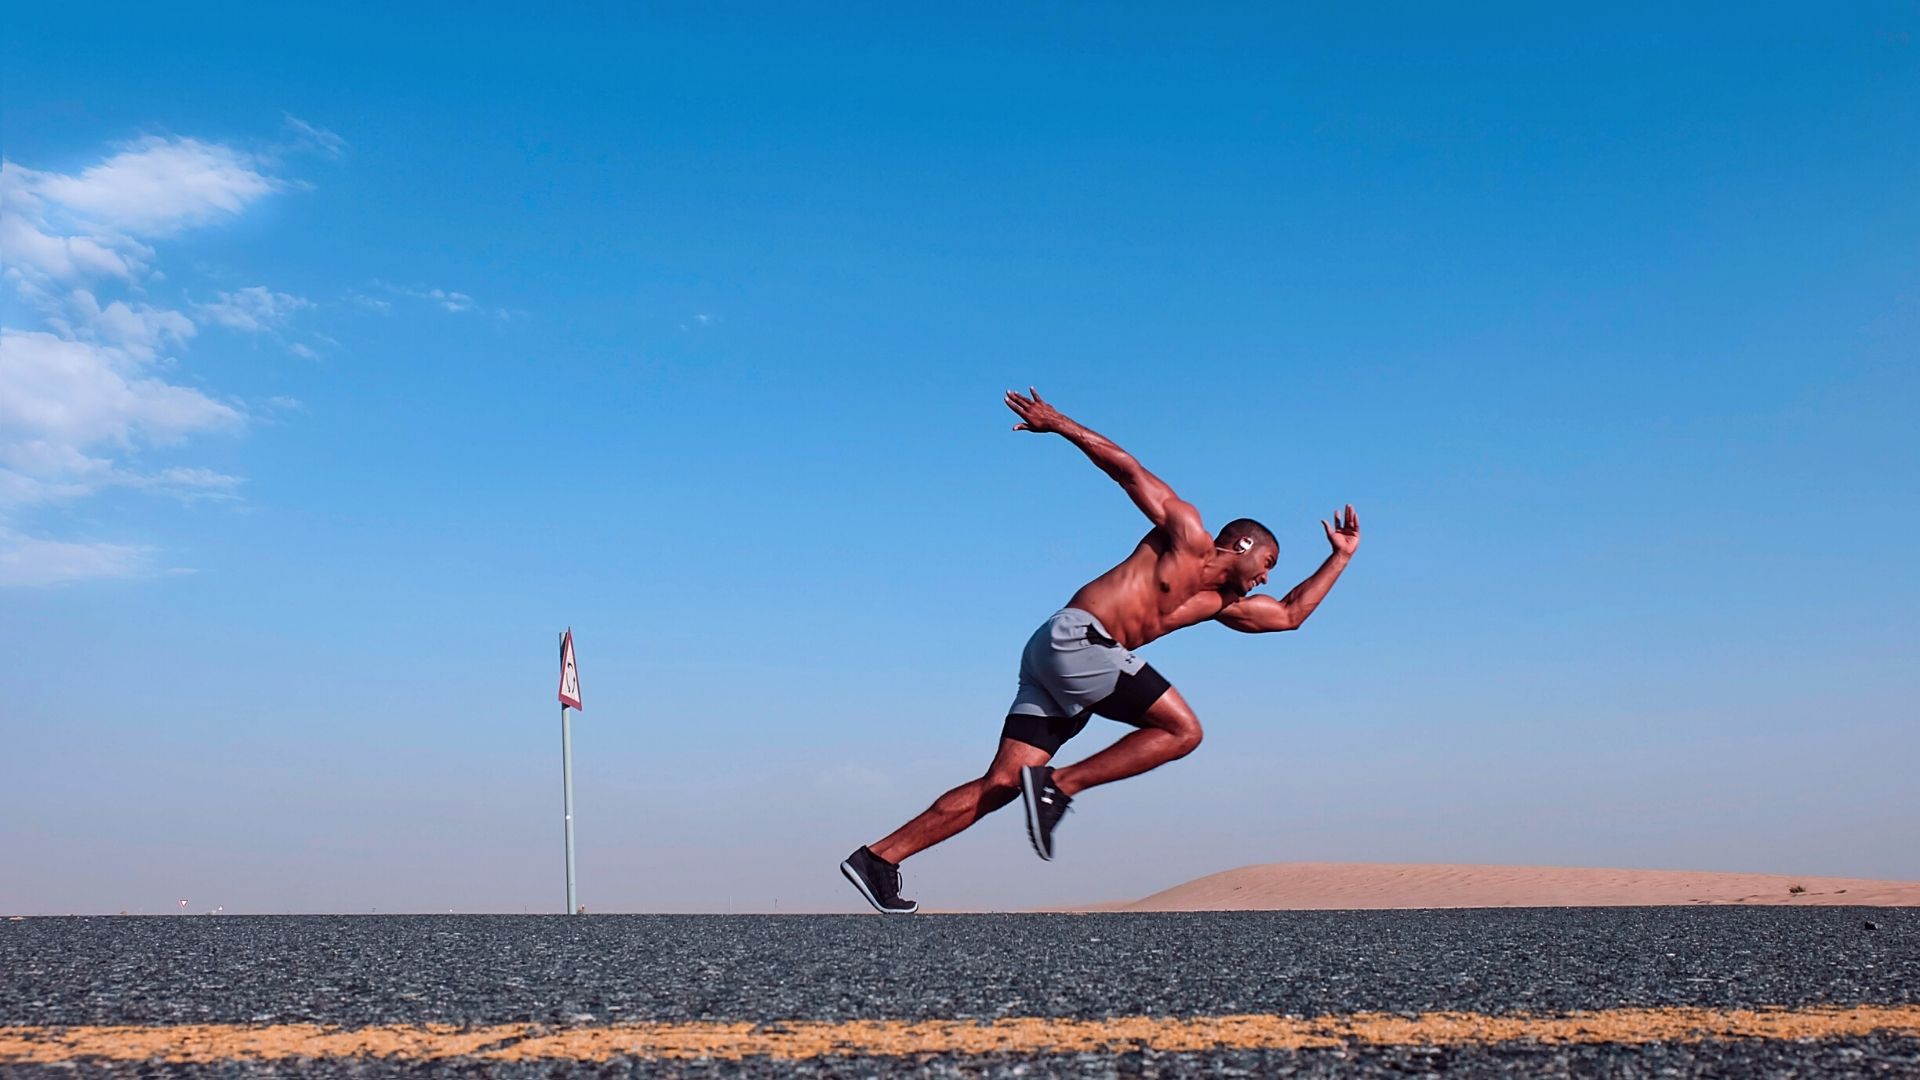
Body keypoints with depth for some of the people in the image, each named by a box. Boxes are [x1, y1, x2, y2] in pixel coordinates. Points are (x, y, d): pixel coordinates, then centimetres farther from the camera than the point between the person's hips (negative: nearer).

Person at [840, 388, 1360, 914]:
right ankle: (1058, 786, -14)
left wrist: (1340, 557, 38)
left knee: (1001, 784, -3)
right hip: (1074, 637, -8)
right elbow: (1126, 467, 6)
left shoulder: (1218, 603, 28)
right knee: (1182, 729, -9)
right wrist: (1059, 424, 2)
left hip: (1056, 657, 8)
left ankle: (878, 857, -7)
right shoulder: (1187, 532, 8)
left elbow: (1289, 614, 36)